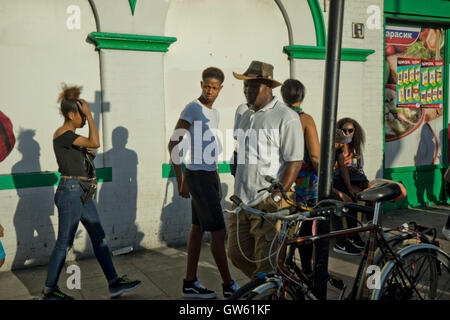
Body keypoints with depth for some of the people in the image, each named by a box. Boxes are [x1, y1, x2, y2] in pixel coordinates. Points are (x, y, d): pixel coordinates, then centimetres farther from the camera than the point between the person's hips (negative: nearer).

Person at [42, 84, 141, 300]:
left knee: (99, 237, 8)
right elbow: (95, 143, -23)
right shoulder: (62, 134, -14)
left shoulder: (70, 136, 14)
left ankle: (114, 283, 13)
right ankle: (49, 291, 17)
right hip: (70, 191, -9)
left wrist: (88, 151, 6)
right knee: (65, 242, 1)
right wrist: (89, 114, -16)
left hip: (82, 193, 10)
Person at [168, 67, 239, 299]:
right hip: (198, 177, -9)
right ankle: (228, 285, 8)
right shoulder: (193, 108, -11)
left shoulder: (214, 113, 16)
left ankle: (190, 283, 20)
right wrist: (180, 179, -20)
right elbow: (174, 143, -16)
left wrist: (217, 181, 22)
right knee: (218, 232, -4)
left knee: (198, 229, 11)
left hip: (210, 176, 9)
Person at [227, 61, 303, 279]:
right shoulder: (246, 116, 16)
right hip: (242, 202, 8)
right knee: (237, 254, 14)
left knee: (266, 263, -2)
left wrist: (277, 195, -20)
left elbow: (294, 161, -14)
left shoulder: (286, 117, -8)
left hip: (269, 205, -8)